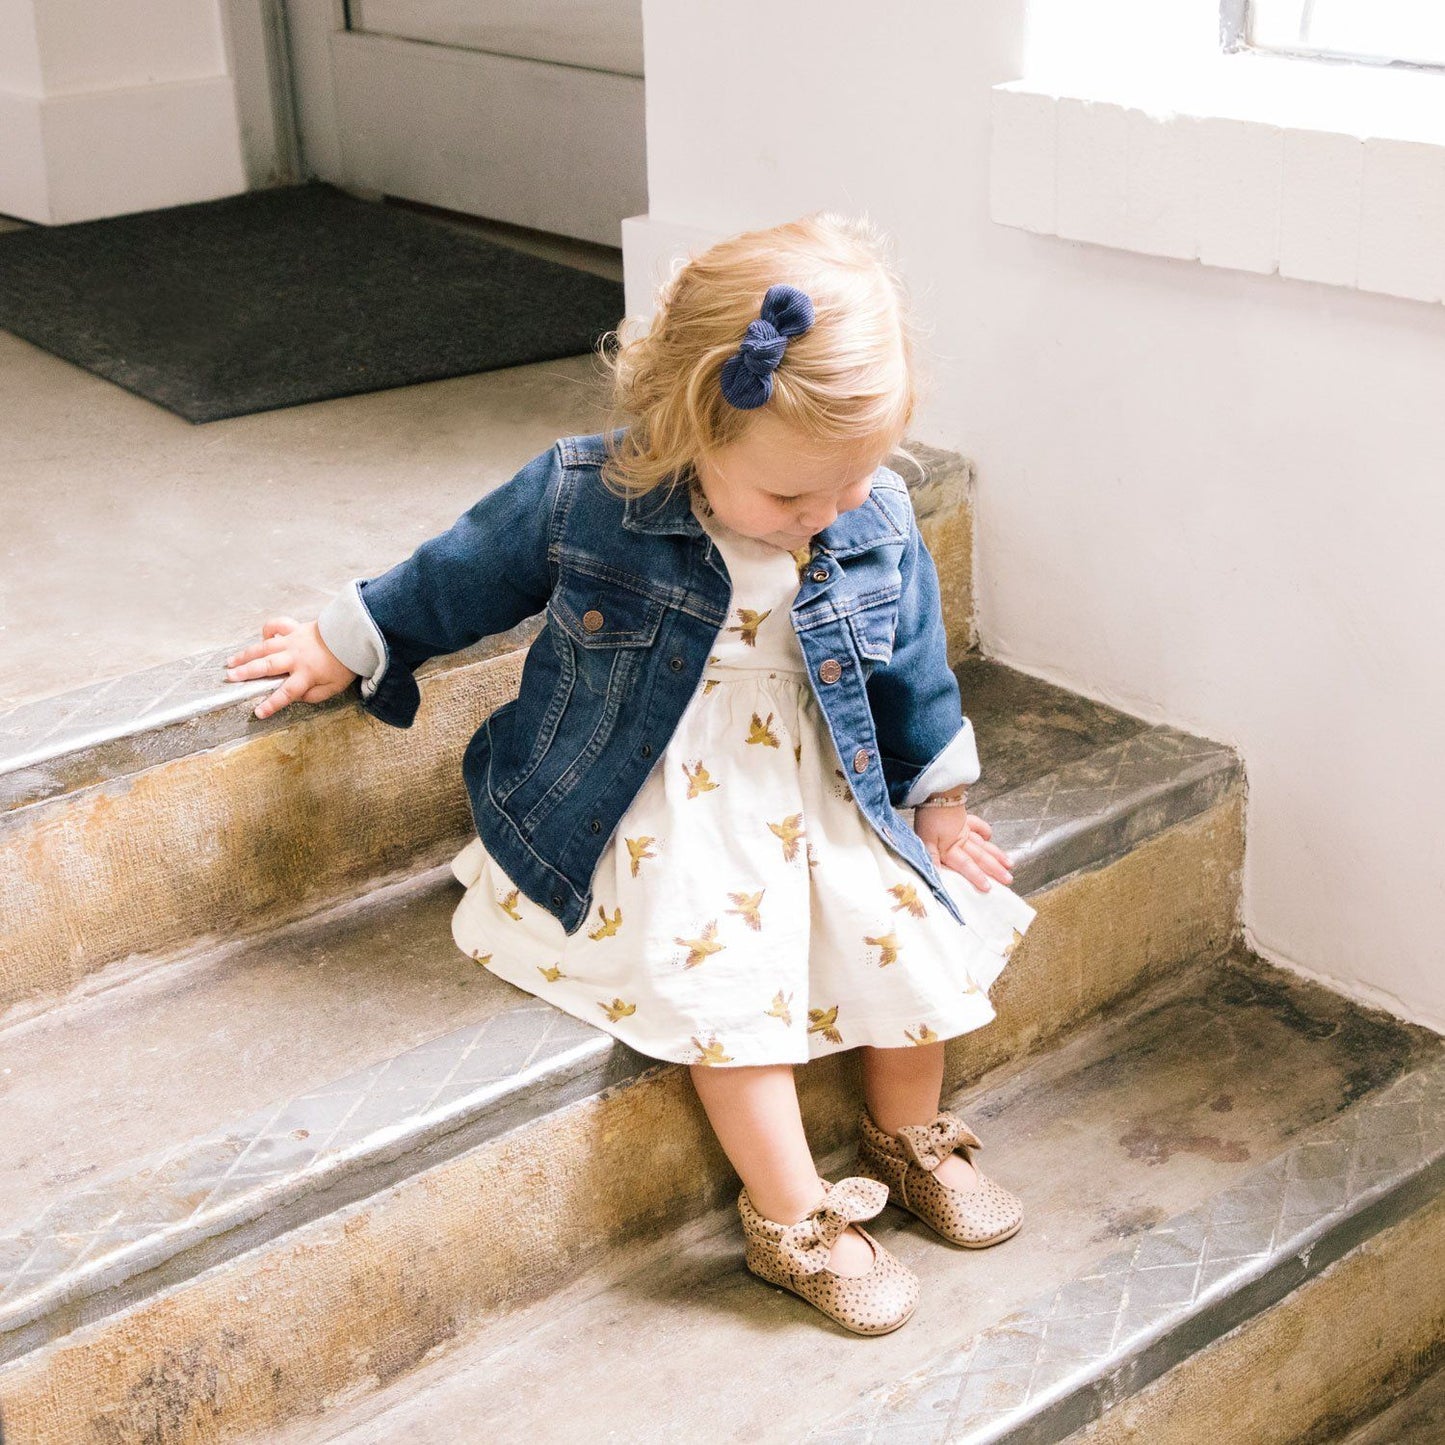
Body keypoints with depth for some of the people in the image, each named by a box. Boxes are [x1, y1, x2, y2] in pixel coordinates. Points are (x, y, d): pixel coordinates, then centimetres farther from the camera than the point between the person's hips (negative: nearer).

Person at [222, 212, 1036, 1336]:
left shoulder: (876, 526, -10)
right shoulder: (583, 499, -20)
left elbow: (912, 670, 8)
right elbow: (460, 577, -2)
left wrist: (938, 800, 15)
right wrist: (350, 643, 10)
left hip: (817, 780, 4)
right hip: (655, 807, -4)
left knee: (911, 918, -10)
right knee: (723, 963, -24)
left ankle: (910, 1137, 19)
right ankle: (793, 1218, -5)